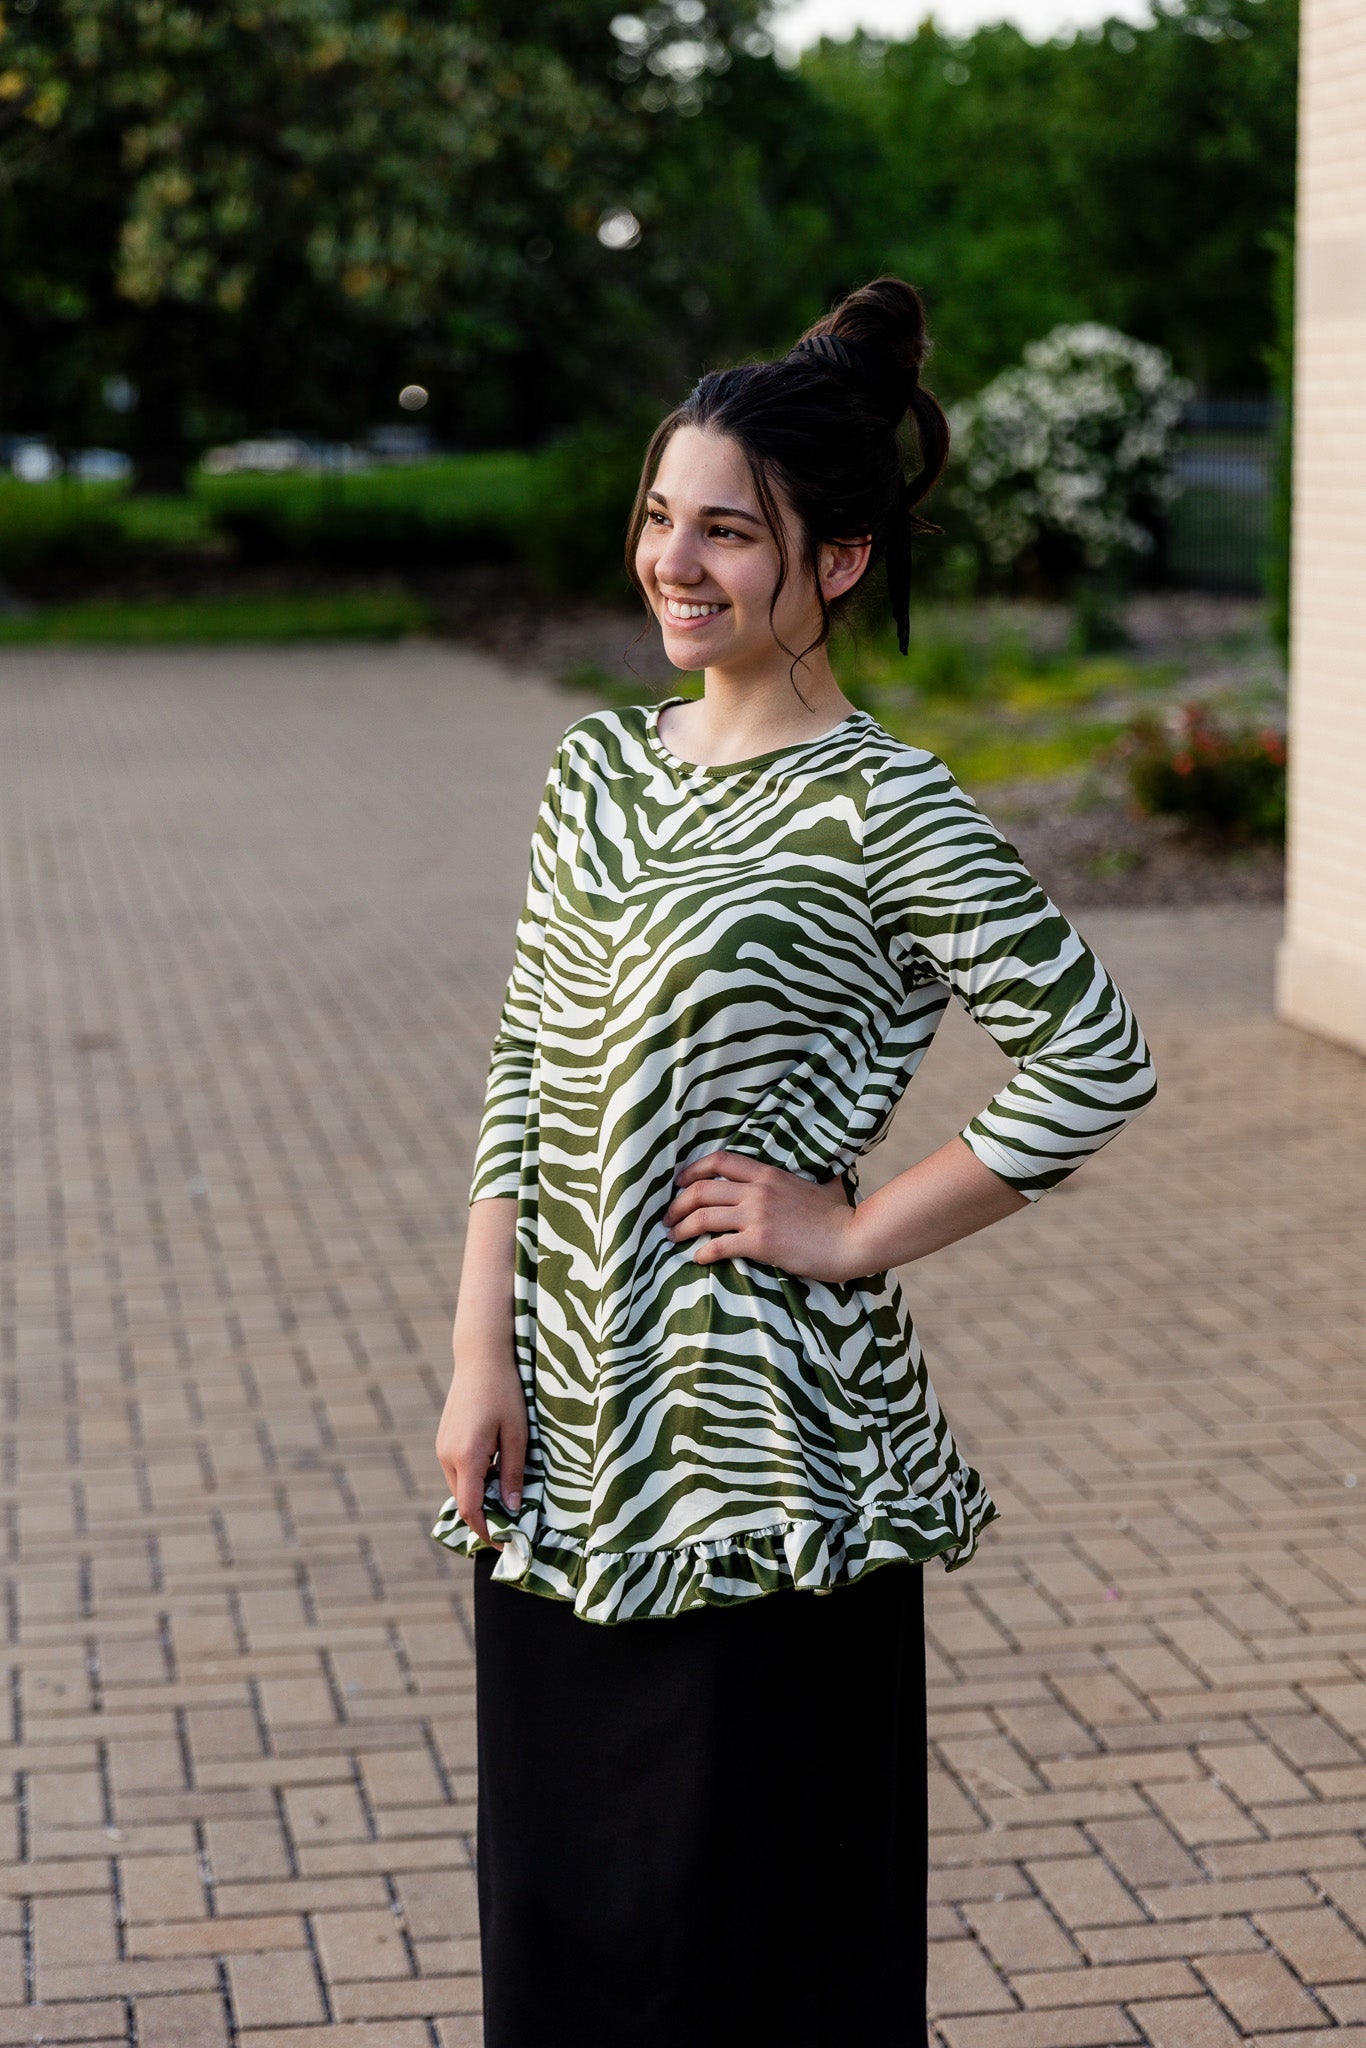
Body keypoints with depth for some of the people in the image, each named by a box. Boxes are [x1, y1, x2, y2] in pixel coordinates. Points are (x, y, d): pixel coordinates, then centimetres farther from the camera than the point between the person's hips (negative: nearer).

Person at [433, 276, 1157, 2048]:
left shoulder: (878, 808, -11)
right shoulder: (601, 768, 9)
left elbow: (1098, 1063, -14)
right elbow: (522, 1069, 9)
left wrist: (859, 1230, -11)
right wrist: (481, 1358, 2)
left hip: (762, 1457, -6)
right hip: (568, 1435, 6)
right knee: (557, 1901, 15)